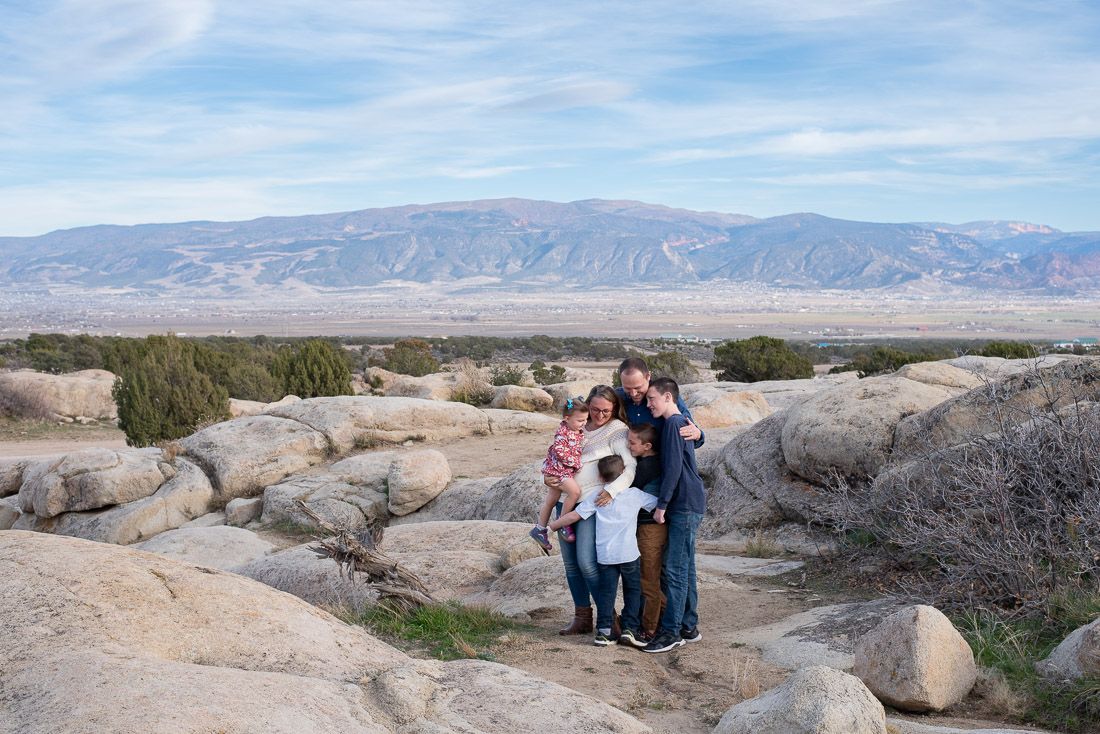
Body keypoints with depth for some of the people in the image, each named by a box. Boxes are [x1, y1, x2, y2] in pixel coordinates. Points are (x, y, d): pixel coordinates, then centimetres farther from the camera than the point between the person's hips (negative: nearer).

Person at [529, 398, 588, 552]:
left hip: (566, 470, 9)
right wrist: (575, 463, -20)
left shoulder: (579, 431, 5)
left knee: (552, 499, 17)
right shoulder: (563, 432, -23)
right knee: (575, 491, -23)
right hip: (556, 469, -9)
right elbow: (560, 451, -26)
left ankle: (539, 529, 29)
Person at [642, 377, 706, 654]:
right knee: (684, 568, 13)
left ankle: (671, 631, -4)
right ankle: (689, 627, 19)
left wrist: (662, 504, -16)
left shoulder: (673, 424, -13)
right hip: (686, 505, 10)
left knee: (675, 569, -7)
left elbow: (673, 468, -19)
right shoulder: (680, 423, 17)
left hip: (685, 506, -10)